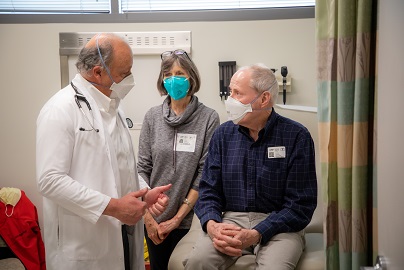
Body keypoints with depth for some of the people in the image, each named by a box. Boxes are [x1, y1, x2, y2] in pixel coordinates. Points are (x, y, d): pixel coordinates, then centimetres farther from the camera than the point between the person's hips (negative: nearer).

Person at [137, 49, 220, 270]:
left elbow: (206, 173, -8)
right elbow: (143, 168, 2)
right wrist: (147, 216, -5)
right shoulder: (152, 116, 0)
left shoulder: (209, 118, -7)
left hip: (190, 218, -2)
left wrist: (178, 217, -10)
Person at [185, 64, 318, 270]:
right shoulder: (223, 134, 6)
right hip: (231, 220, 3)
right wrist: (212, 225, -16)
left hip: (278, 226, -2)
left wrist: (255, 235, -22)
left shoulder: (296, 136, -7)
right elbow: (208, 191, 6)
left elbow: (300, 205, -10)